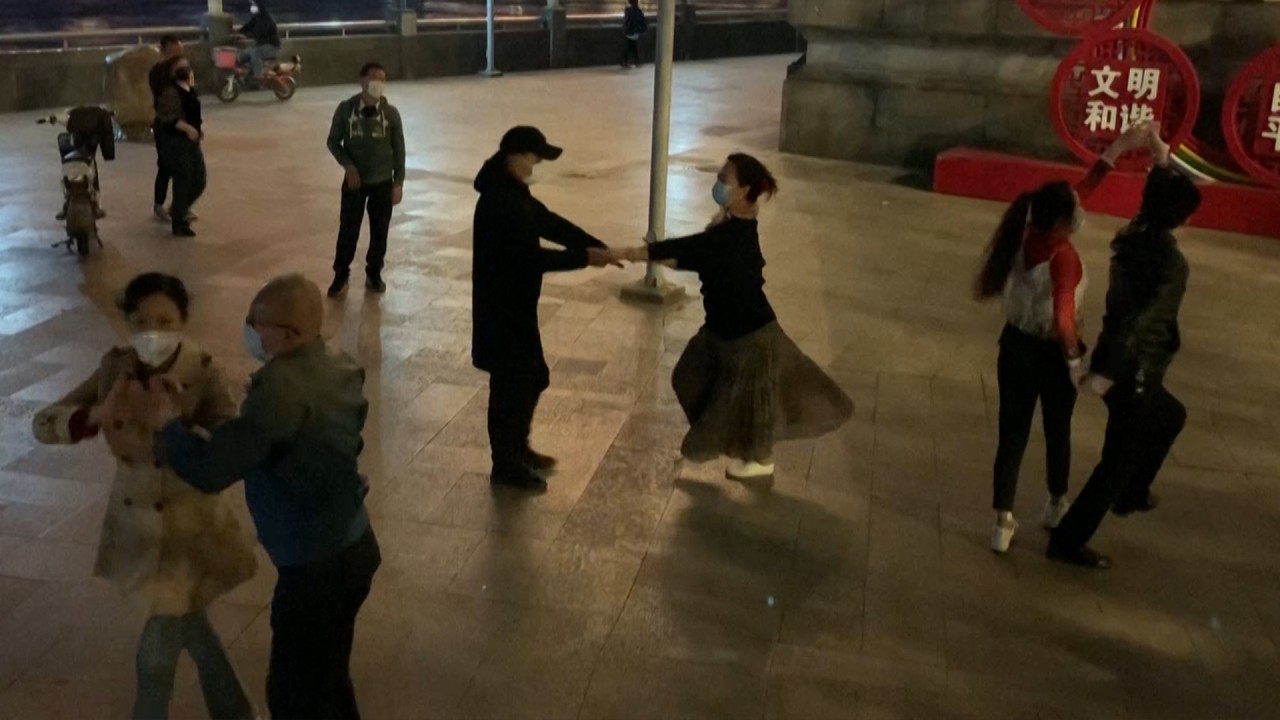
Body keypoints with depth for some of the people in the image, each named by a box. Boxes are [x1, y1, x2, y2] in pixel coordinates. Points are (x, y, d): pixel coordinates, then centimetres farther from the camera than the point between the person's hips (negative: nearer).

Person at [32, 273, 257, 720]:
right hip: (134, 523, 5)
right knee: (185, 625, 23)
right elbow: (43, 424, -9)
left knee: (158, 652, 6)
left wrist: (176, 423, -44)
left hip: (187, 525, -5)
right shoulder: (115, 369, -9)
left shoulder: (201, 374, -19)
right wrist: (99, 414, -27)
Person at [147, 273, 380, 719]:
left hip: (316, 568, -9)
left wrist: (167, 425, -10)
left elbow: (210, 470, -26)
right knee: (326, 677, 27)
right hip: (353, 548, 9)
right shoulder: (337, 370, 0)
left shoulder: (281, 387, -28)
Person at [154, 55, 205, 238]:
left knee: (200, 181, 12)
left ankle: (178, 211, 33)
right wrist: (186, 127, -30)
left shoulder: (191, 90, 10)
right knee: (183, 182, -3)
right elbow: (165, 116, -26)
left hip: (192, 141, 9)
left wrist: (200, 126, 9)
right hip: (176, 142, -9)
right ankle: (179, 224, 10)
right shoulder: (170, 92, -17)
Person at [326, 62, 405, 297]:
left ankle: (374, 274, 28)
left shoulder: (391, 113, -7)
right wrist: (348, 165, -14)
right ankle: (341, 276, 22)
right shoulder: (346, 109, -9)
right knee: (348, 230, 6)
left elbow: (398, 150, -1)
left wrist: (398, 183, -2)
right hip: (354, 181, -1)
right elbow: (333, 141, 1)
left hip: (383, 182, 1)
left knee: (379, 232, 10)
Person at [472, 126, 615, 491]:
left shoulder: (514, 193, 9)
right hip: (502, 310, -10)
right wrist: (584, 258, -20)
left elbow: (551, 224, 9)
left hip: (515, 305, 10)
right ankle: (506, 466, 18)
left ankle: (517, 450, 37)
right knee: (511, 385, 2)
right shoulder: (499, 202, -24)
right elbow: (532, 257, -27)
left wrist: (599, 246, -1)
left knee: (532, 377, 21)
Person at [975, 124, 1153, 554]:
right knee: (1057, 431, 19)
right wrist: (1074, 359, -16)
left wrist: (1118, 148, 7)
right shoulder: (1063, 256, -26)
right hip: (1050, 354, -5)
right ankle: (1056, 506, 40)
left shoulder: (1028, 234, -5)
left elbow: (1081, 190, 6)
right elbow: (1062, 321, -32)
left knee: (1012, 434, 9)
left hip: (1015, 346, 6)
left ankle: (1003, 523, 11)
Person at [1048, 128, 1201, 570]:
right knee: (1120, 458, 2)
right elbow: (1144, 319, -30)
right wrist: (1111, 372, -30)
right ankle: (1068, 541, 7)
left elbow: (1154, 202, 23)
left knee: (1171, 416, 32)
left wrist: (1162, 163, 18)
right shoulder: (1172, 264, -22)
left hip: (1119, 366, 9)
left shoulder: (1133, 237, 0)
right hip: (1133, 374, -9)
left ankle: (1132, 495, 44)